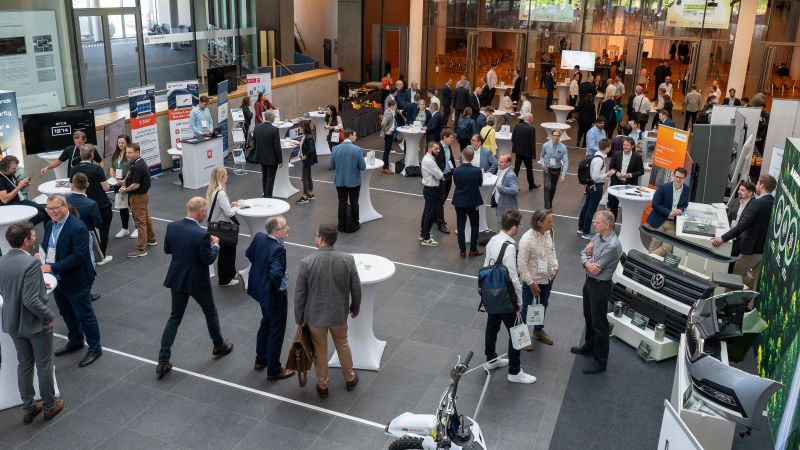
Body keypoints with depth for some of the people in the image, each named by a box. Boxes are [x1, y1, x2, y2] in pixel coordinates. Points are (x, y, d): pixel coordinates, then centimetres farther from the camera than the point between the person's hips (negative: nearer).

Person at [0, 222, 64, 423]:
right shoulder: (31, 263, -25)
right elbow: (31, 300, -29)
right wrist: (49, 316, -14)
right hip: (35, 323, -6)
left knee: (24, 364, 19)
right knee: (44, 365, 11)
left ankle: (29, 408, 30)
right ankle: (50, 406, 25)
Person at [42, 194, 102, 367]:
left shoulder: (78, 228, -23)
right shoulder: (49, 225, 4)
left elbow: (78, 255, -27)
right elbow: (45, 246, 16)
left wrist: (53, 267, -29)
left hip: (76, 281, -8)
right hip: (57, 280, 8)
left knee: (84, 315, 4)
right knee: (67, 314, 23)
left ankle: (95, 348, 19)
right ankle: (75, 342, 43)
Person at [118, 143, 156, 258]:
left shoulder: (137, 167, -26)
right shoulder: (140, 163, 6)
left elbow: (136, 185, -26)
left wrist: (125, 190, -11)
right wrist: (125, 186, 4)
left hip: (138, 197, -10)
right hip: (144, 194, 10)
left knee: (140, 222, -5)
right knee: (146, 218, 22)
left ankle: (141, 249, -1)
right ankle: (151, 240, 37)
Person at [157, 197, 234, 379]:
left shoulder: (172, 226, -8)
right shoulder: (201, 234, -26)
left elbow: (167, 249, 6)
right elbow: (208, 259, -17)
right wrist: (215, 244, -1)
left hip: (177, 279, 5)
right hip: (197, 282, -5)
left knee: (175, 318, 13)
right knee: (210, 312, 20)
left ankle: (163, 362, 9)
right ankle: (219, 346, 40)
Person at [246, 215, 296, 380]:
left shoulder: (259, 237, -7)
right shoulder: (278, 249, -31)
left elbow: (248, 254, 11)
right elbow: (276, 274, -41)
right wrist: (277, 287, -21)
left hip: (261, 290, 8)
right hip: (275, 295, -8)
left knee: (266, 323, 27)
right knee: (277, 331, 9)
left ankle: (260, 360, 44)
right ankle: (273, 370, 24)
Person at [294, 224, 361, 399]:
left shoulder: (307, 262, -21)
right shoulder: (348, 260, -16)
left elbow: (299, 294, -12)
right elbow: (356, 289, -5)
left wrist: (299, 318, 3)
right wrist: (355, 308, 13)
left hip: (315, 315, -1)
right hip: (339, 314, 2)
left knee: (320, 350, 20)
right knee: (342, 345, 26)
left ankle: (322, 386, 35)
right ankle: (349, 378, 44)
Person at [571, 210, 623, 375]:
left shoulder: (613, 246, -27)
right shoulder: (597, 236, -1)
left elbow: (596, 268, -25)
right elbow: (583, 254, 1)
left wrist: (588, 256, -7)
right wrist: (587, 263, -21)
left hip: (600, 286, -9)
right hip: (589, 281, 9)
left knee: (599, 323, 2)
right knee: (589, 317, 25)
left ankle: (600, 360, 15)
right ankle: (589, 346, 45)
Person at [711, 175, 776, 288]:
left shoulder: (757, 203, -20)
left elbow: (742, 225, -26)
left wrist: (722, 238, -25)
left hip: (753, 248, -7)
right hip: (766, 249, 7)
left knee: (736, 272, 12)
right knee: (757, 280, 13)